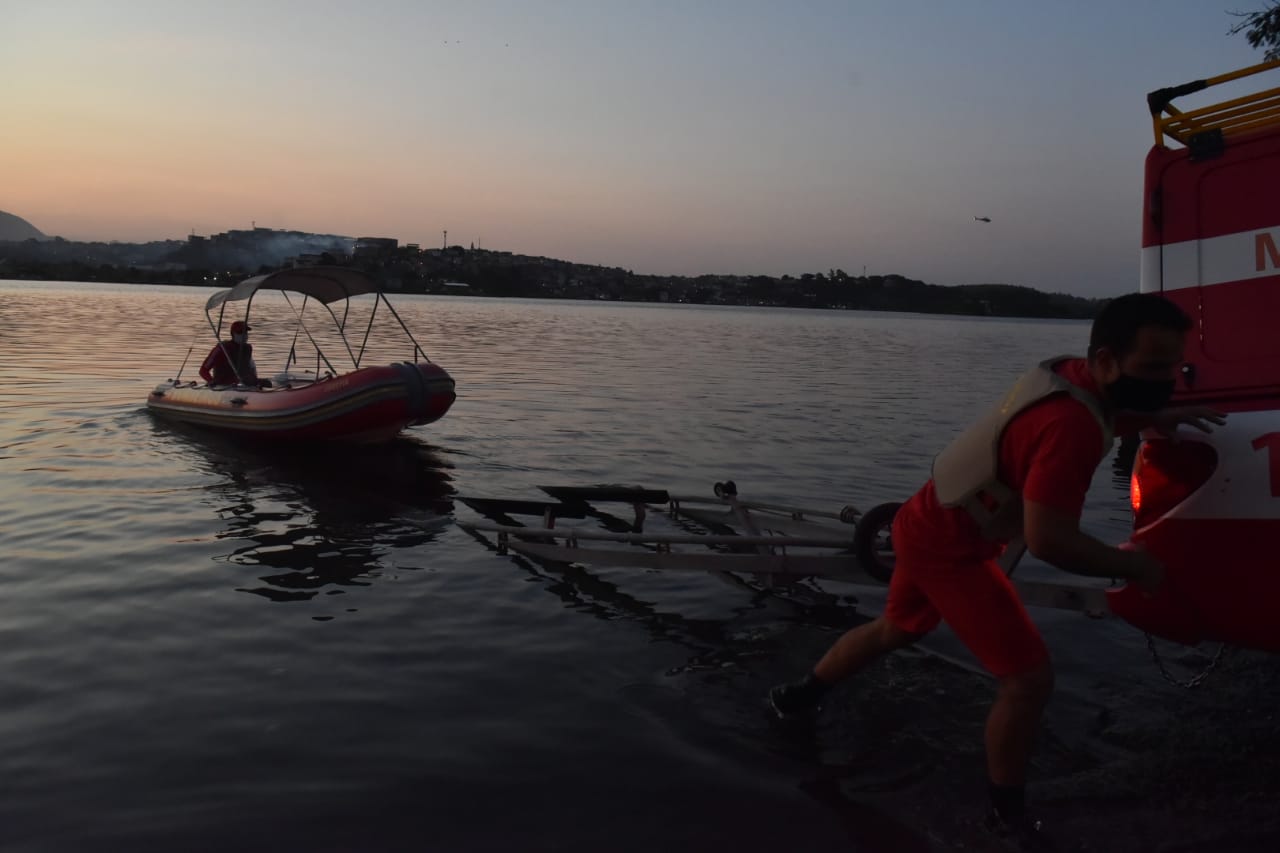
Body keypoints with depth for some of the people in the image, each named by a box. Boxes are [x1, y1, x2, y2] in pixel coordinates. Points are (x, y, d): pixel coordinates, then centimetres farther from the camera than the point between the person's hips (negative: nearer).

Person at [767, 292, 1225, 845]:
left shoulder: (1070, 374, -4)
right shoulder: (1069, 424, -34)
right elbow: (1047, 539, -36)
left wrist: (1154, 420, 9)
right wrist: (1132, 565, -20)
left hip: (929, 524, 10)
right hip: (950, 547, -10)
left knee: (896, 629, 31)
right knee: (1029, 678, -8)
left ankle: (798, 696, 50)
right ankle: (1007, 815, 14)